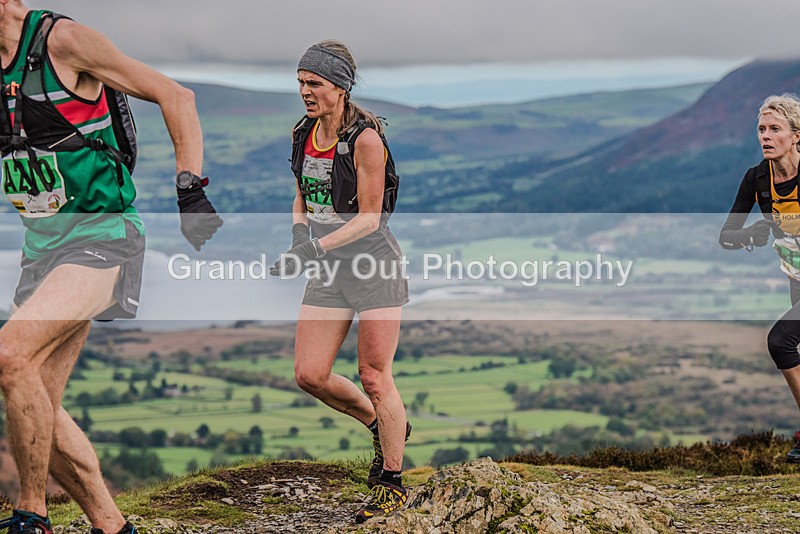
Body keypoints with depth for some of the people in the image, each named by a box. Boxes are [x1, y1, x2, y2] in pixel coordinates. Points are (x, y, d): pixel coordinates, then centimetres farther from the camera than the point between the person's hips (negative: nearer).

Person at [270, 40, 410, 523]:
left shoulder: (365, 138, -16)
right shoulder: (303, 134, 5)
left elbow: (369, 217, -16)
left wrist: (318, 247, -27)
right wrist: (299, 239, -2)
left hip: (374, 264, -7)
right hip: (329, 269, 7)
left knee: (374, 377, -4)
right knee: (310, 375, 1)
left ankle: (393, 482, 11)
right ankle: (386, 427, 27)